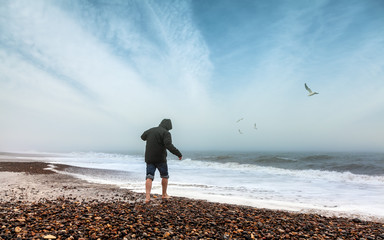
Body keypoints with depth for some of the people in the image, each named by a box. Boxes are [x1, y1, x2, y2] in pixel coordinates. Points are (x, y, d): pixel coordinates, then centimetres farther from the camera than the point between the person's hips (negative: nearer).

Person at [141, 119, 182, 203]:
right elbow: (169, 145, -24)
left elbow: (142, 137, 29)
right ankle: (164, 194, 25)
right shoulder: (166, 133, -11)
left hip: (149, 158, 5)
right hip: (160, 158, -5)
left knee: (149, 177, 2)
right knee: (164, 176, 15)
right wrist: (179, 154, -18)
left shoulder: (150, 130, 10)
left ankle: (147, 196, -10)